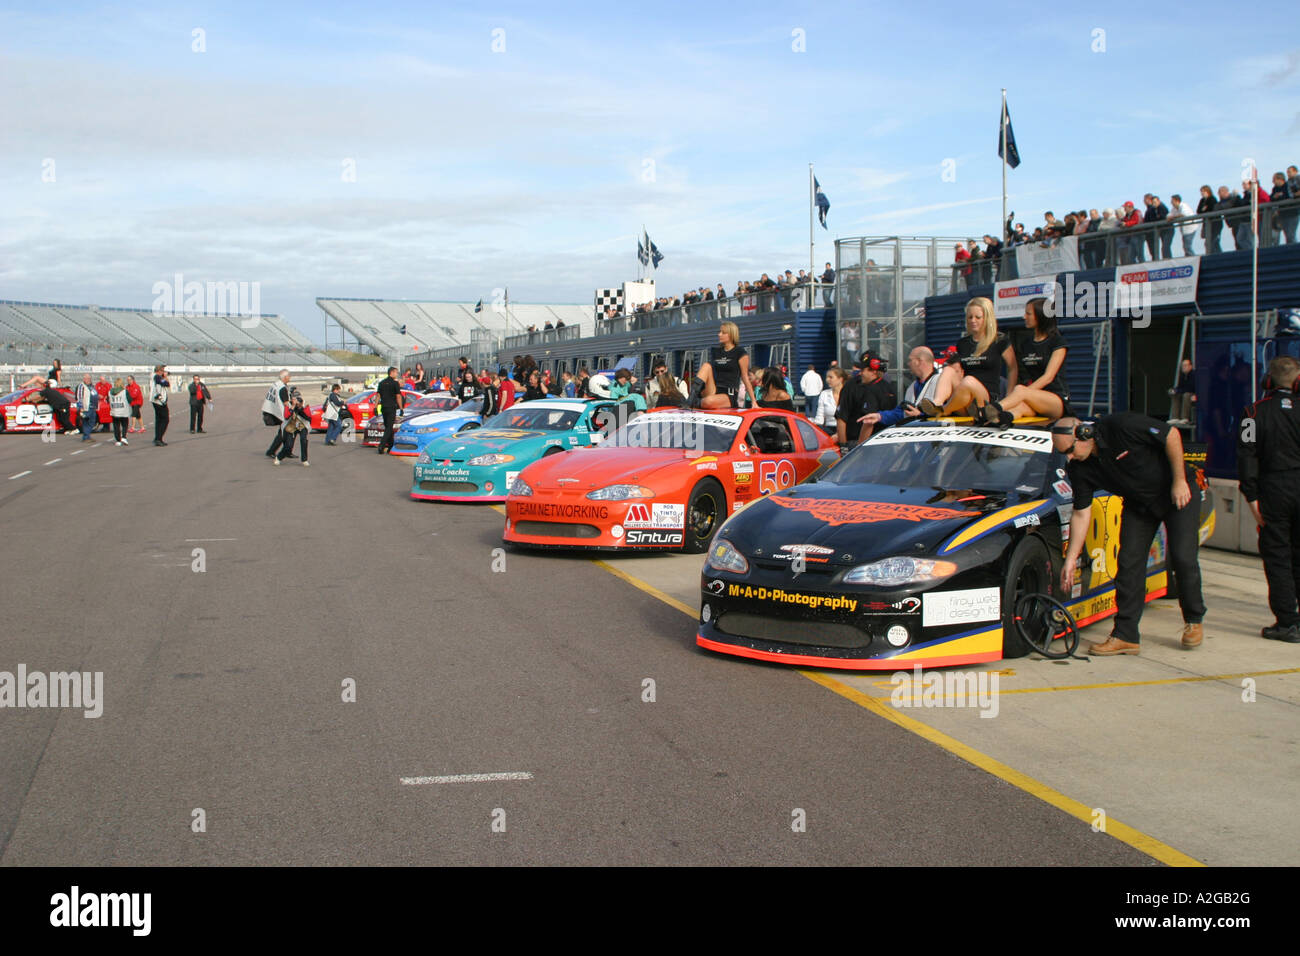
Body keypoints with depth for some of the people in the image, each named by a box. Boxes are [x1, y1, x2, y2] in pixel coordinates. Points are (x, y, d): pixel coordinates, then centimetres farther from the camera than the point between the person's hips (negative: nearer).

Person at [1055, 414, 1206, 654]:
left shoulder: (1122, 426, -31)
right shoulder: (1079, 468, -13)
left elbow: (1172, 435, -21)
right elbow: (1081, 514, -6)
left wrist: (1179, 481, -20)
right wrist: (1070, 560, -8)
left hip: (1178, 491, -5)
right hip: (1138, 504, 5)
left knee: (1182, 558, -10)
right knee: (1129, 562, -6)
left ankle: (1193, 620, 13)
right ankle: (1125, 635, -2)